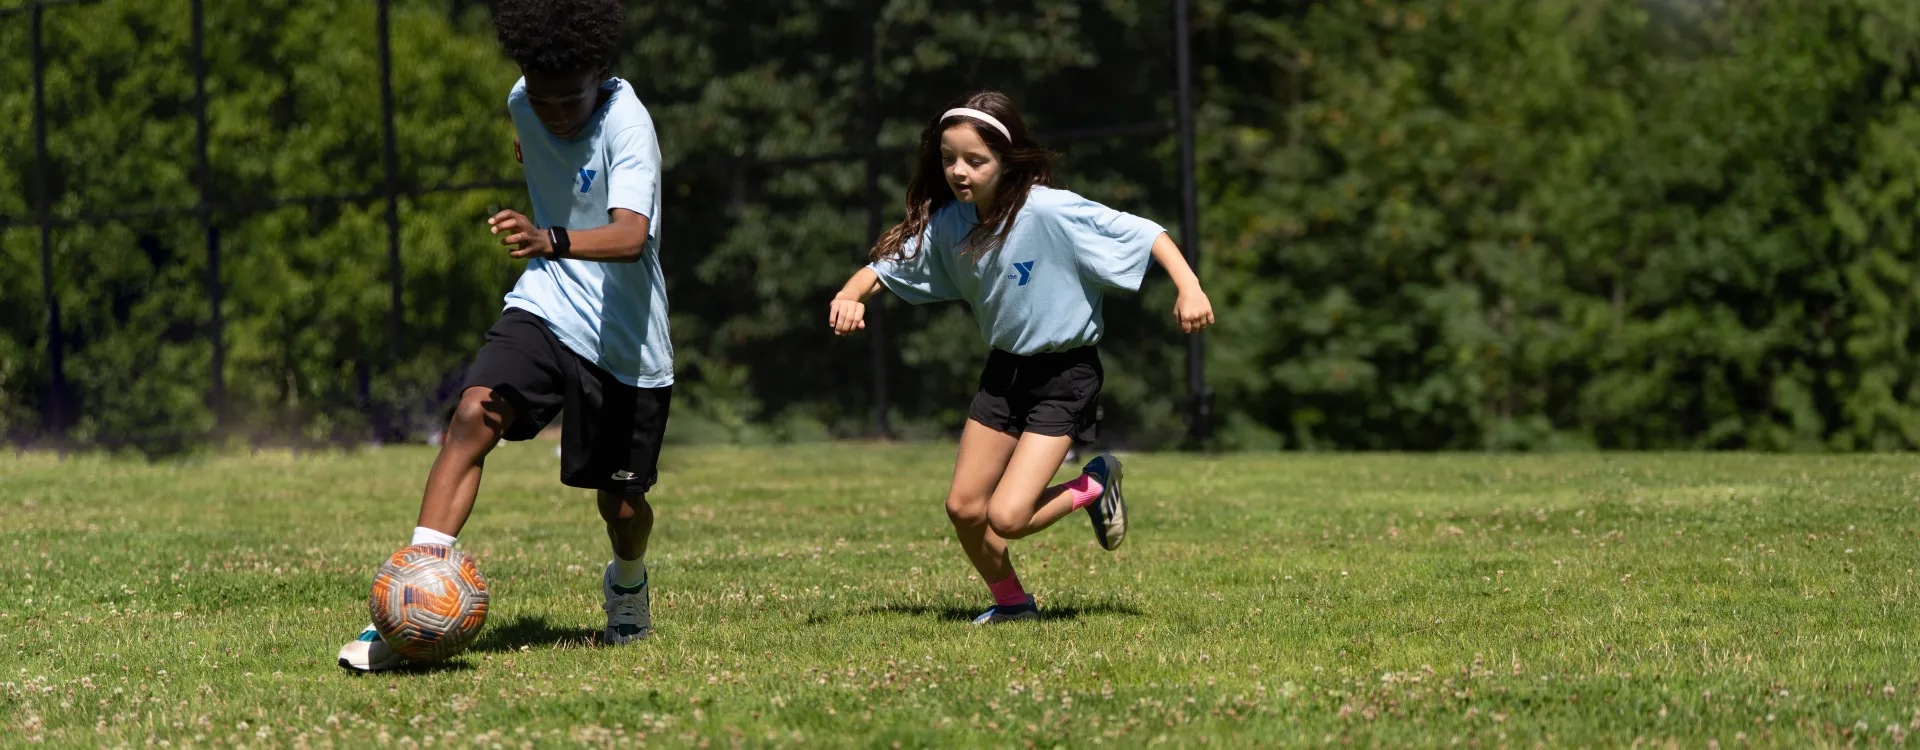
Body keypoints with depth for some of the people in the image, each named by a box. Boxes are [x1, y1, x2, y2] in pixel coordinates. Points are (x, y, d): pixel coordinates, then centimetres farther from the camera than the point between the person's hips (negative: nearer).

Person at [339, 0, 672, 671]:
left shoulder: (626, 125, -24)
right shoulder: (524, 102, -4)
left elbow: (630, 236, -40)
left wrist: (550, 240, -56)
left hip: (625, 339, -3)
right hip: (545, 308, 3)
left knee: (621, 503, 6)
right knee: (475, 412, -25)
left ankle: (628, 587, 45)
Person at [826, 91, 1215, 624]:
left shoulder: (1048, 210, -24)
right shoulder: (947, 222, -5)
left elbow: (1142, 234, -22)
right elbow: (886, 267, 1)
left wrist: (1189, 289, -34)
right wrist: (849, 296, -20)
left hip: (1064, 374, -6)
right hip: (1004, 370, 6)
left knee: (1006, 517, -16)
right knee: (964, 507, 7)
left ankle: (1095, 484, 13)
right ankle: (1011, 603, 33)